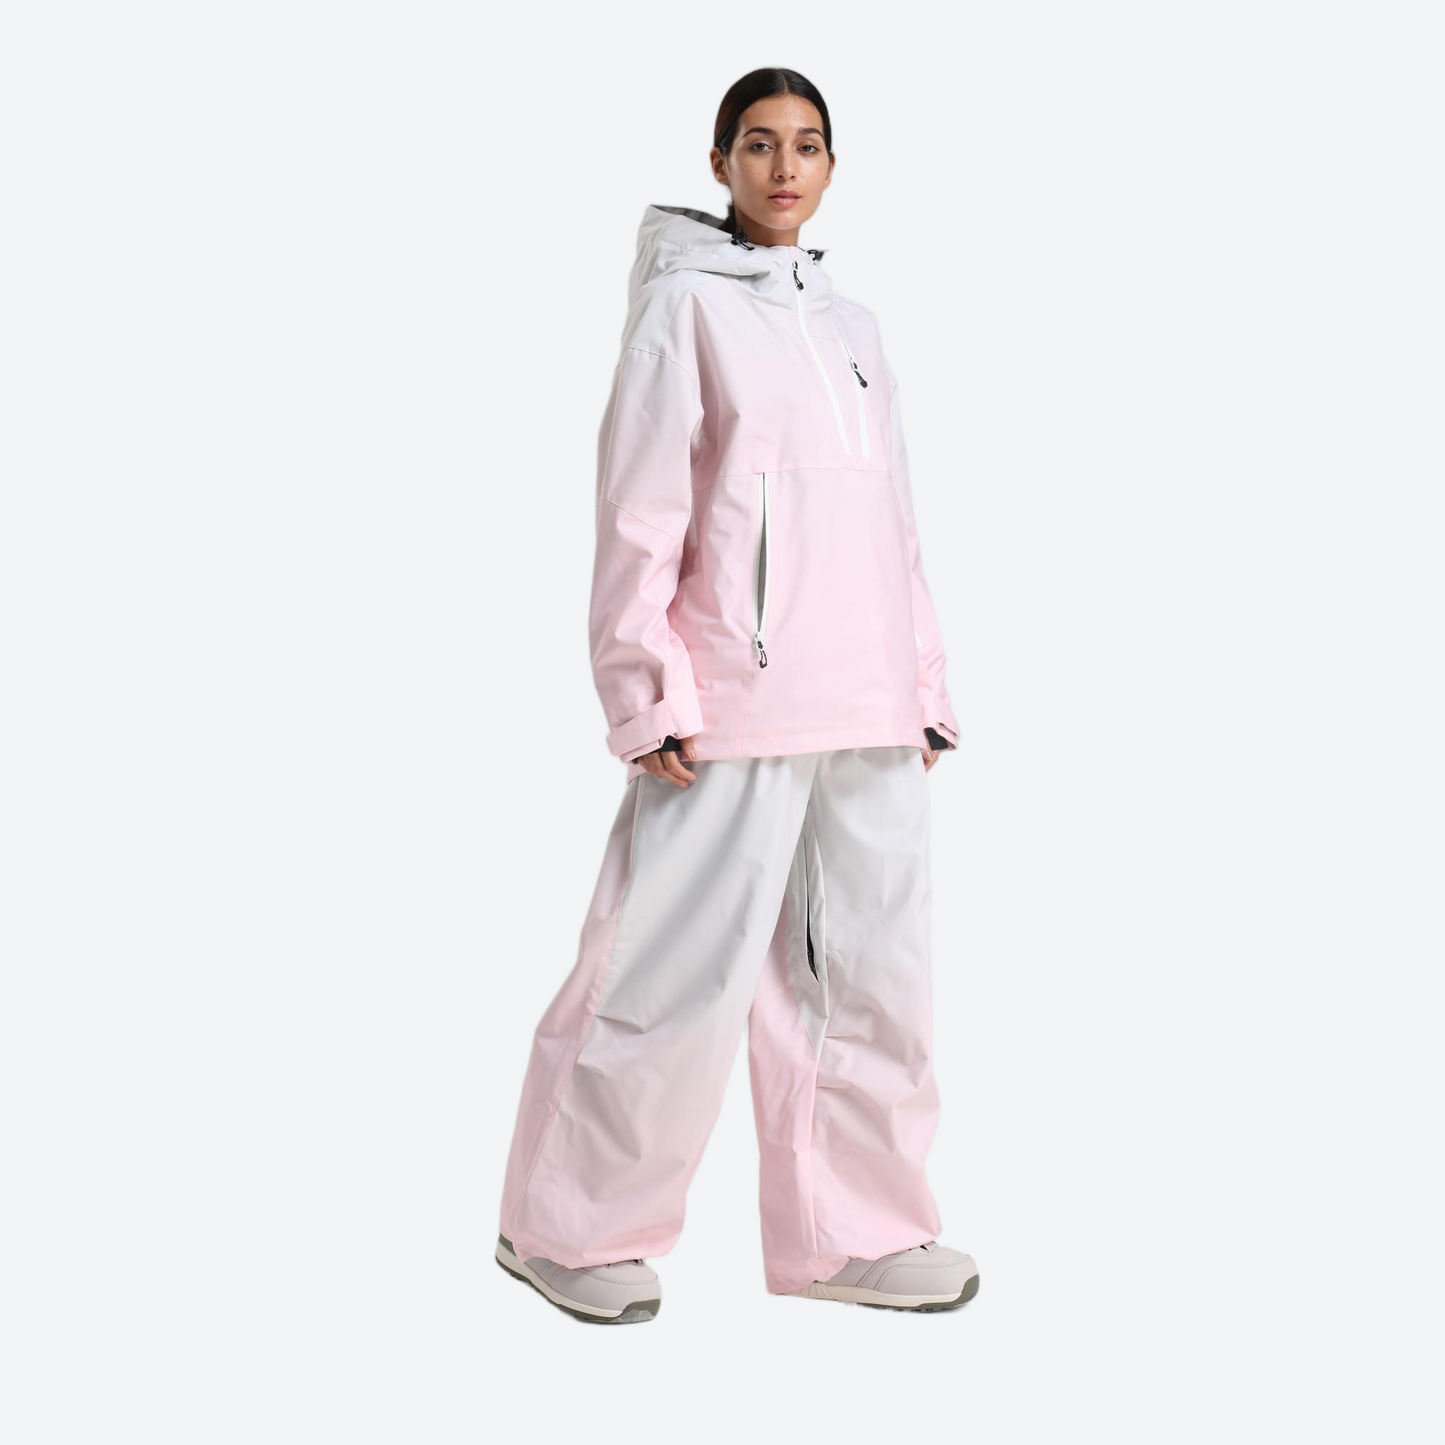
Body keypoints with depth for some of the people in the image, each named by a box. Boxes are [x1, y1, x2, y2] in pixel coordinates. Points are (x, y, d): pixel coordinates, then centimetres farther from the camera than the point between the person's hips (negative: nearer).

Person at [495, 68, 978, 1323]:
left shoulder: (852, 326, 20)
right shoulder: (687, 303, 1)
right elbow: (639, 512, -6)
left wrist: (926, 685, 14)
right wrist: (649, 695, -12)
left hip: (869, 713, 7)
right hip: (736, 701, -6)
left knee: (870, 969, 9)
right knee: (681, 969, -3)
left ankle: (848, 1231, 20)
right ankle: (570, 1228, 13)